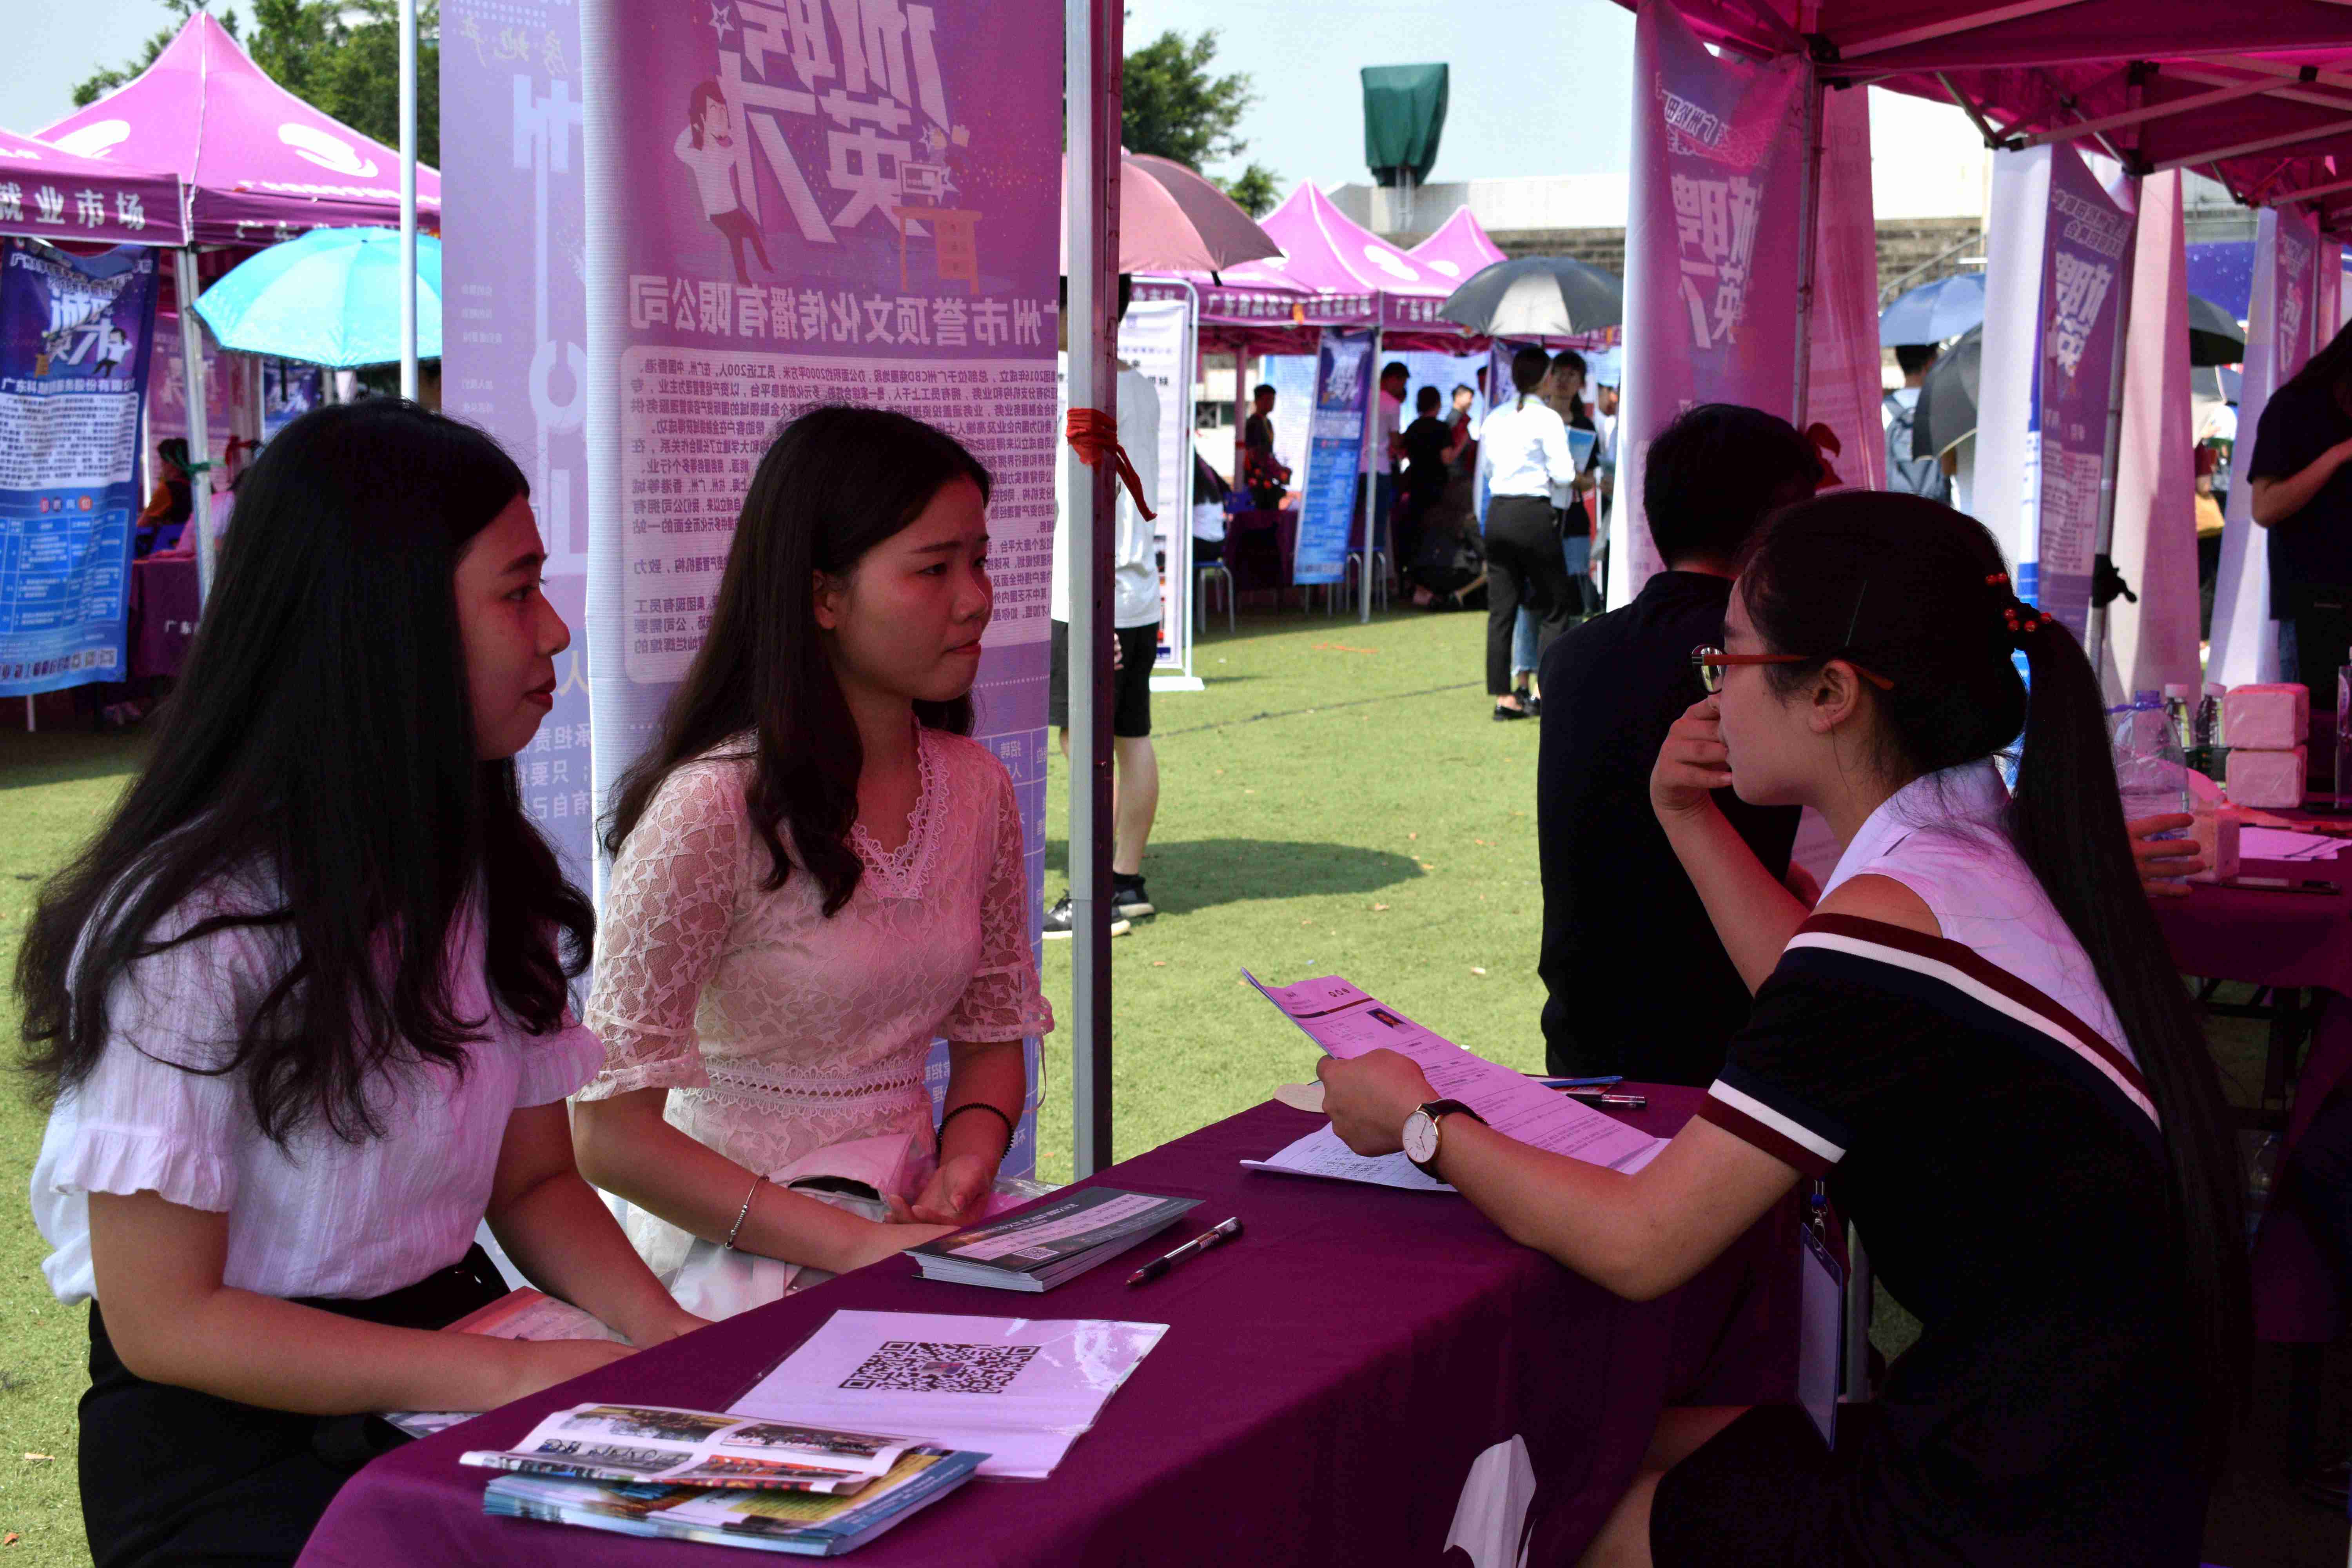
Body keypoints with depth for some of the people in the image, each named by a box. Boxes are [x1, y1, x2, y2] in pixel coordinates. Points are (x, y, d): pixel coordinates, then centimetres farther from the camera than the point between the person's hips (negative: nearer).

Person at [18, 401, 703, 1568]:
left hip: (453, 1362, 7)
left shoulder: (485, 874, 8)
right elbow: (163, 1321, -16)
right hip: (225, 1437, -7)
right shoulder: (193, 930, -18)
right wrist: (503, 1373, -22)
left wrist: (662, 1330, -8)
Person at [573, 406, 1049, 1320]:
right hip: (735, 1244, -7)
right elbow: (610, 1134, -16)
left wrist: (964, 1168, -6)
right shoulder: (714, 807, -16)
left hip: (913, 1220, 7)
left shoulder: (977, 789, 5)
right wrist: (857, 1247, -22)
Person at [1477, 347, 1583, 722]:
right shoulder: (1547, 419, -9)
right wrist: (1582, 476, 9)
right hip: (1534, 514, -6)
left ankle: (1503, 695, 8)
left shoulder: (1495, 419, 9)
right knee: (1555, 606, 5)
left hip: (1498, 512, 6)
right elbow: (1563, 474, -12)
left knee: (1501, 608, 7)